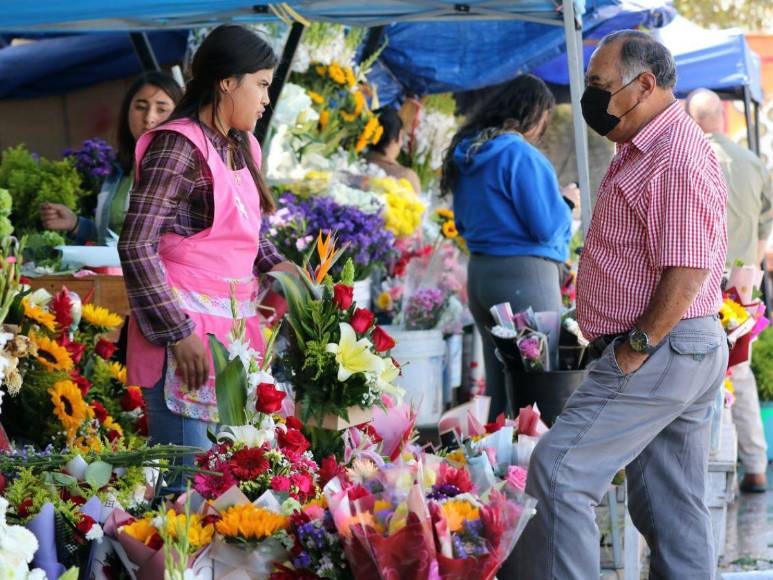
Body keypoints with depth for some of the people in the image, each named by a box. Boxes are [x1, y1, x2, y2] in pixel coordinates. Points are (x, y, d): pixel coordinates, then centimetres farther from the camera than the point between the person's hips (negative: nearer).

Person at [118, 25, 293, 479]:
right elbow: (136, 246, -18)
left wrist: (274, 265, 9)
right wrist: (177, 333, -20)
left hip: (233, 321, 8)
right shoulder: (180, 147, -12)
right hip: (187, 325, -8)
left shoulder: (242, 148, 14)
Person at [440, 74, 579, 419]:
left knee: (498, 389, 13)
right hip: (524, 272, -9)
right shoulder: (521, 154, -14)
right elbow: (546, 227, -14)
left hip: (479, 272, 9)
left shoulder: (467, 154, 12)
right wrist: (567, 202, 3)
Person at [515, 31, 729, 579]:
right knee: (673, 505, 11)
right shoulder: (642, 151, 16)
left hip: (660, 351, -11)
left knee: (559, 472, -12)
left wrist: (636, 348, -19)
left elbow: (687, 270, -23)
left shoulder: (678, 157, -17)